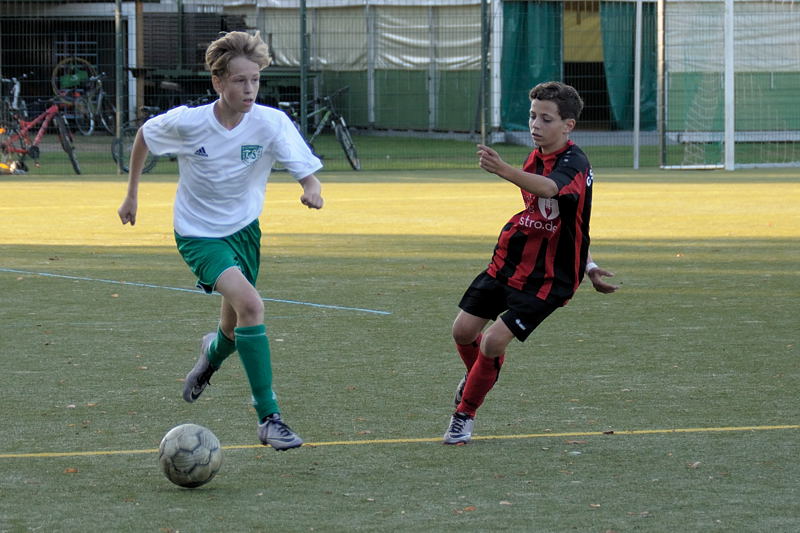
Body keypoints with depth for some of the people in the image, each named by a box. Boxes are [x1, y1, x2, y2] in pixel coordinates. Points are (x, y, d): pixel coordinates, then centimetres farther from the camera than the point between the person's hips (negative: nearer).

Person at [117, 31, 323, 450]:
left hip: (244, 229, 4)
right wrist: (131, 192, 8)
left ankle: (212, 354, 57)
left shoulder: (271, 123, -17)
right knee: (250, 304, -27)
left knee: (234, 330, 15)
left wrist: (311, 189, -44)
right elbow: (144, 135, 2)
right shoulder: (186, 123, -19)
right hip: (199, 235, -4)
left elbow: (307, 172, -20)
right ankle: (268, 418, -23)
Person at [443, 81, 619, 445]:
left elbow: (549, 188, -47)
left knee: (493, 343, -14)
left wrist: (504, 170, -66)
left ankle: (465, 413, 9)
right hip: (508, 261, 7)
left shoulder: (574, 164, -22)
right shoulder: (536, 157, 5)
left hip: (546, 277, -7)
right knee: (464, 330, 5)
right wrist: (588, 266, 15)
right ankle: (478, 374, 41)